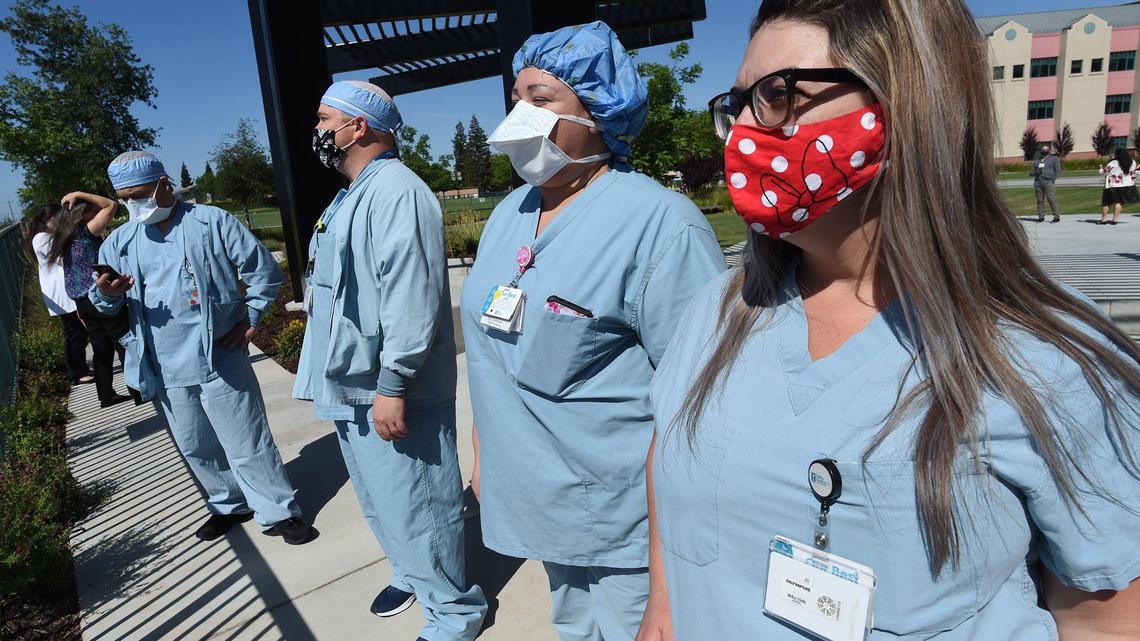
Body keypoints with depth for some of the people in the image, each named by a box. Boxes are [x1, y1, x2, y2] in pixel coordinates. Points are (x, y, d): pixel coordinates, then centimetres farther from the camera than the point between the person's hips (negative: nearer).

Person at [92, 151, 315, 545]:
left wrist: (251, 318, -5)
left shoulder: (212, 222, -3)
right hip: (164, 370, 5)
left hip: (219, 360, -5)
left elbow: (263, 269, -1)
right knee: (195, 447, 16)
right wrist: (107, 294, -14)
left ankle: (278, 512, 10)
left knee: (246, 442, -2)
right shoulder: (119, 242, 10)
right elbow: (104, 305, 9)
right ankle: (229, 506, 34)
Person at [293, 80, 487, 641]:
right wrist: (334, 376, 23)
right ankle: (409, 574, 45)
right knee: (380, 501, 24)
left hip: (388, 393, -10)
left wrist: (392, 385, -27)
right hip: (352, 387, 10)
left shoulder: (395, 191, -18)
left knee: (414, 509, 2)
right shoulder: (351, 197, 16)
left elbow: (412, 299, -27)